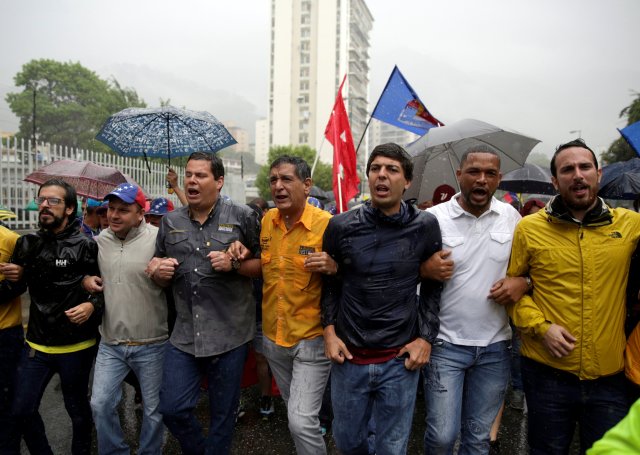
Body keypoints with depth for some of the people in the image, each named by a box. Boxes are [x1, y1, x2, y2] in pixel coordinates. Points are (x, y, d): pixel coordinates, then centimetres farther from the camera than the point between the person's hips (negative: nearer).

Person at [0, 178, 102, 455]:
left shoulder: (86, 246, -12)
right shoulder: (27, 244, 3)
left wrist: (92, 305, -27)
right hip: (36, 344, 5)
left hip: (76, 346, -4)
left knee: (77, 410, 13)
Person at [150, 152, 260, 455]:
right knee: (171, 408, 10)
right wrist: (158, 272, -6)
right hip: (184, 335, 4)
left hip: (229, 334, -3)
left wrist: (234, 264, -18)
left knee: (223, 414, 13)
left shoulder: (242, 216, -5)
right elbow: (160, 275, 16)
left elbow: (263, 263, -1)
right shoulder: (170, 221, 7)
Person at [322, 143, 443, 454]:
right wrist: (329, 331, 0)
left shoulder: (425, 227, -7)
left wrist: (426, 338, -2)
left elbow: (432, 286, 3)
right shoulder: (341, 226, -5)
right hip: (348, 356, 1)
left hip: (400, 359, -1)